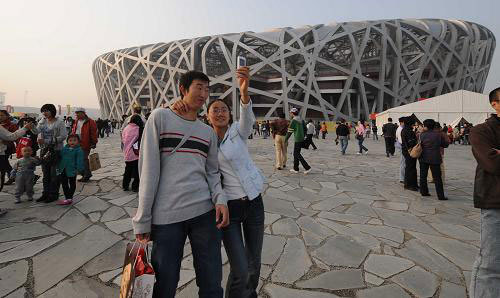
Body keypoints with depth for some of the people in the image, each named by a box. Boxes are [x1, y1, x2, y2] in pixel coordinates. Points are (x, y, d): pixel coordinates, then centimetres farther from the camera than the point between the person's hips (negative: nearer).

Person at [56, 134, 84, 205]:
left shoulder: (78, 150, -11)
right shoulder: (64, 149, 6)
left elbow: (79, 161, -16)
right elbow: (60, 158, 15)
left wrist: (79, 169, -23)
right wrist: (59, 168, 14)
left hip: (72, 170, -6)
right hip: (63, 170, 6)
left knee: (72, 184, 8)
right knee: (64, 184, 12)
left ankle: (69, 198, 15)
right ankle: (67, 197, 22)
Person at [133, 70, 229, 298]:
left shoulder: (208, 132, 13)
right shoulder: (160, 117, 1)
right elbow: (148, 169, -3)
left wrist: (220, 199, -6)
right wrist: (143, 220, -4)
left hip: (204, 211, 4)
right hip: (166, 215, -3)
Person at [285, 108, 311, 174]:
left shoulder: (293, 120, -10)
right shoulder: (301, 120, 13)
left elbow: (290, 131, -10)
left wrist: (286, 139, 0)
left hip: (297, 140, -8)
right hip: (302, 139, 8)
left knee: (297, 154, -3)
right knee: (295, 154, 14)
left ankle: (307, 168, -8)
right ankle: (295, 169, 18)